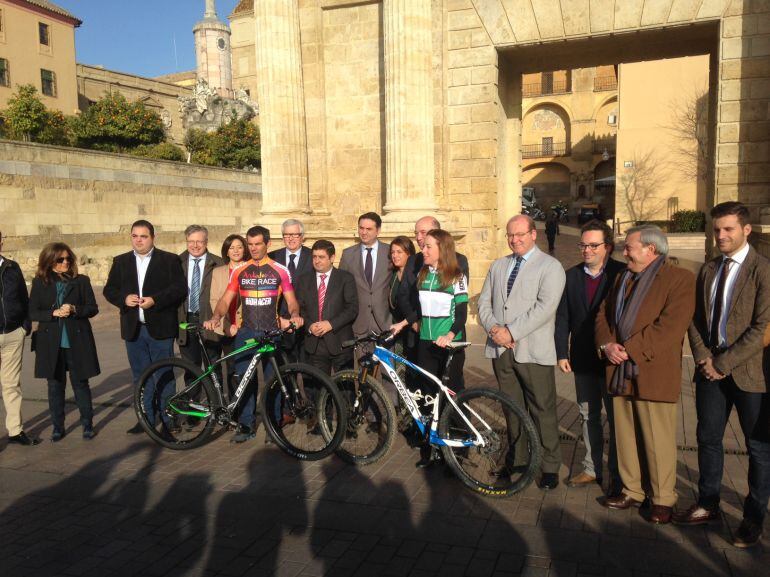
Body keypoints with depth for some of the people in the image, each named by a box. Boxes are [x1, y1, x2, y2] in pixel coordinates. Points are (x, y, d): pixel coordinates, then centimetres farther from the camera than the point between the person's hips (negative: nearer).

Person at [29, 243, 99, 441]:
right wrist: (54, 313, -17)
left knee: (80, 384, 7)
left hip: (77, 341, -1)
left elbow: (93, 308, 0)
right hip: (51, 344, 1)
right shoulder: (39, 283, 2)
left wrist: (75, 310, -18)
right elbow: (32, 312, -1)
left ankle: (87, 424, 18)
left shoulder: (81, 281, 1)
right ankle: (58, 427, 21)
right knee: (55, 386, 9)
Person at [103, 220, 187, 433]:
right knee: (141, 375, 11)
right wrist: (124, 299, -10)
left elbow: (180, 288, -9)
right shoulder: (120, 262, 12)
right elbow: (109, 290, 11)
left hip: (160, 327, -4)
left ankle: (168, 418, 12)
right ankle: (146, 418, 22)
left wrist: (155, 300, -19)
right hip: (133, 328, 4)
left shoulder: (169, 260, -1)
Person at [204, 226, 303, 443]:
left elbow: (291, 300, 1)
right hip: (246, 333, 2)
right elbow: (226, 299, 5)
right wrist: (215, 317, -14)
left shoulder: (280, 270, 3)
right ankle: (246, 425, 11)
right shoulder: (239, 271, 9)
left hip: (272, 333, -2)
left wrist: (294, 315, -21)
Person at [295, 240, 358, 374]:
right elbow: (299, 309, 10)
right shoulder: (303, 280, 12)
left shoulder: (345, 278, 3)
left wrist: (331, 324, -14)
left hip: (340, 343, -2)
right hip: (314, 344, 2)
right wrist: (309, 326, -8)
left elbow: (352, 308, -4)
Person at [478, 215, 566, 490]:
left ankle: (550, 467, 14)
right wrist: (494, 328, -8)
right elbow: (484, 302, 11)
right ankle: (517, 459, 27)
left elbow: (545, 307, -15)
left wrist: (512, 332, -18)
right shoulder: (498, 266, 16)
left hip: (533, 351, -5)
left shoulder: (550, 267, -3)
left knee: (543, 411, 2)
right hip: (500, 349, 5)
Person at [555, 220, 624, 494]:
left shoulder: (622, 274, -9)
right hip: (583, 359, 5)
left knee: (616, 418, 6)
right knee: (588, 416, 15)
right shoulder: (571, 276, 5)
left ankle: (618, 475, 18)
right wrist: (562, 353, 0)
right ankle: (592, 468, 29)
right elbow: (563, 317, 5)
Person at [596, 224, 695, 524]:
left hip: (653, 374, -7)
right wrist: (606, 344, -4)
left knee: (658, 441, 3)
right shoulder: (622, 278, 16)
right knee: (626, 437, 14)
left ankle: (663, 499, 18)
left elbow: (670, 326, -18)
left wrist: (629, 349, -17)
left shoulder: (680, 278, -8)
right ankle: (632, 490, 28)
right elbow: (603, 314, 15)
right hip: (620, 372, 7)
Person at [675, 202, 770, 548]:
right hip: (711, 369, 6)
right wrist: (703, 357, -3)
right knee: (708, 438, 14)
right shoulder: (708, 270, 10)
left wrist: (725, 363, -16)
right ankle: (708, 505, 30)